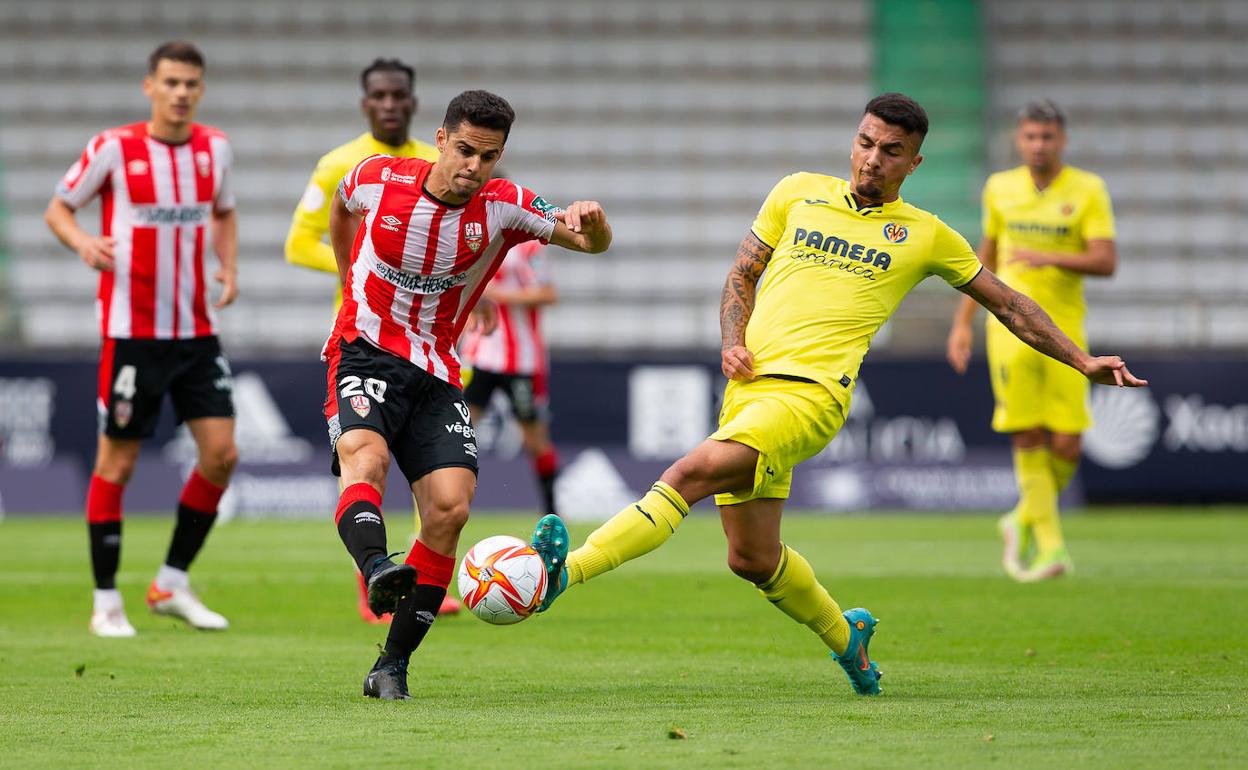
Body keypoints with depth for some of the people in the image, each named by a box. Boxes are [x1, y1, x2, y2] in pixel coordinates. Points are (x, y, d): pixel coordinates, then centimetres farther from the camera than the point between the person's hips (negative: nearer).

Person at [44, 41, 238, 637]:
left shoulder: (214, 147, 6)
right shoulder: (113, 148, -7)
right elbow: (58, 209, 1)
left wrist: (229, 268, 6)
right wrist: (83, 243, -19)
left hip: (196, 331, 4)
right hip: (131, 332, -4)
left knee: (221, 454, -3)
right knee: (116, 464, 0)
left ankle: (172, 585, 12)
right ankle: (106, 603, 10)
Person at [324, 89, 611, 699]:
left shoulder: (503, 207, -5)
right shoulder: (379, 178, -6)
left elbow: (592, 243, -14)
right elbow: (340, 210, 18)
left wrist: (590, 222, -38)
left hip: (436, 374, 2)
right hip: (364, 353, -2)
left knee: (450, 506, -13)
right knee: (365, 455, -32)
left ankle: (392, 666, -4)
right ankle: (376, 569, -61)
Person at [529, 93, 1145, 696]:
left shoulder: (925, 236, 11)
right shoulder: (800, 193, 17)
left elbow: (1007, 304, 21)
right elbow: (742, 275, 22)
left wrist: (1085, 362, 18)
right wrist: (732, 344, 3)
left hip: (812, 393, -5)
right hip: (749, 387, 5)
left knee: (691, 473, -27)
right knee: (751, 559, 8)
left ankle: (563, 572, -38)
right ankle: (846, 636, 35)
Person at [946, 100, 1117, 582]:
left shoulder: (1088, 190, 0)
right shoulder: (999, 189, 8)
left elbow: (1106, 262, -10)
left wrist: (1050, 258, -25)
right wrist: (962, 322, 18)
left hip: (1064, 329, -1)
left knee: (1066, 446, -5)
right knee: (1028, 439, -9)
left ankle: (1025, 522, 21)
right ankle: (1050, 545, -3)